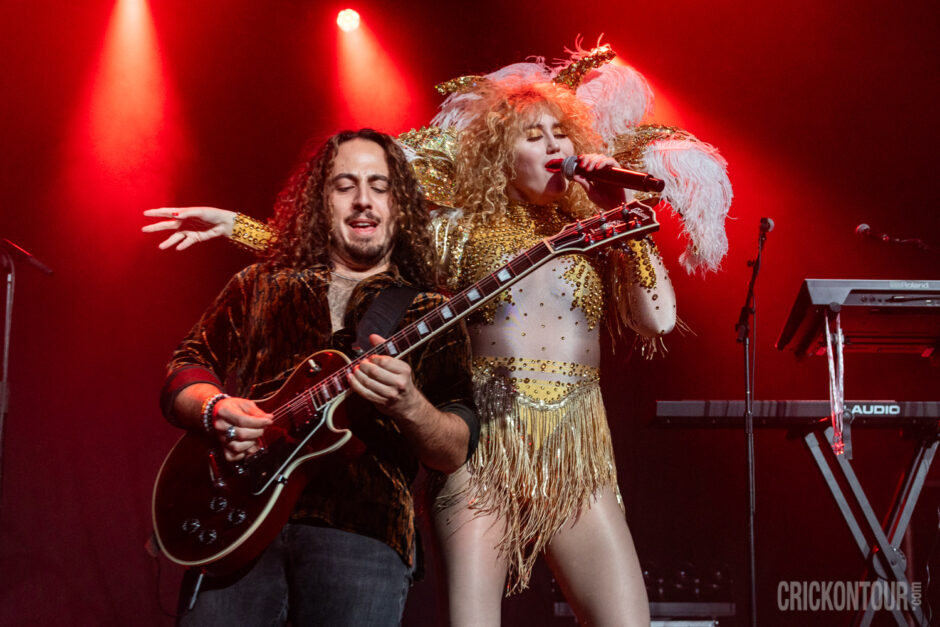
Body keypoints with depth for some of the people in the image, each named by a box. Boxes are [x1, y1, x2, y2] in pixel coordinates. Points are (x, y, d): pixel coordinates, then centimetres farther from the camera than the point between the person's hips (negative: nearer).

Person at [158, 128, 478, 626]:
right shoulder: (258, 287, 19)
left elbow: (456, 453, 5)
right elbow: (184, 372, 19)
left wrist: (408, 405, -16)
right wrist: (214, 408, -3)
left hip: (360, 526, -1)